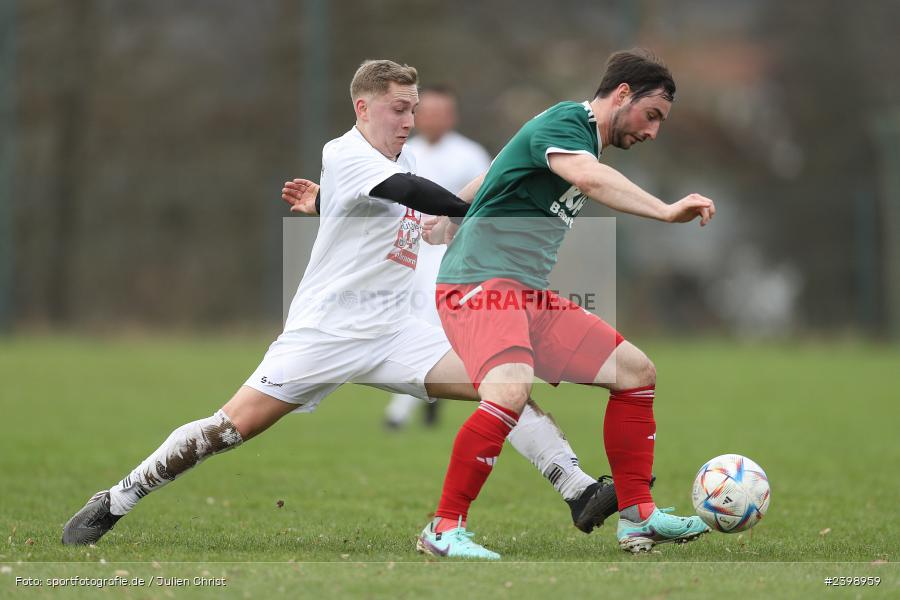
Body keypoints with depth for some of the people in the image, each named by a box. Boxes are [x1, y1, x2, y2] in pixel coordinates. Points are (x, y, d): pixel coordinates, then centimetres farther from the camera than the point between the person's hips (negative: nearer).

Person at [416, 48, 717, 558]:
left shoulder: (586, 141, 19)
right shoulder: (563, 123, -12)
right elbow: (590, 178, -36)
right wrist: (666, 211, -43)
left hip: (530, 296, 10)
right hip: (479, 285, -10)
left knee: (637, 372, 8)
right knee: (511, 391, -33)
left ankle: (638, 517, 14)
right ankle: (444, 529, -22)